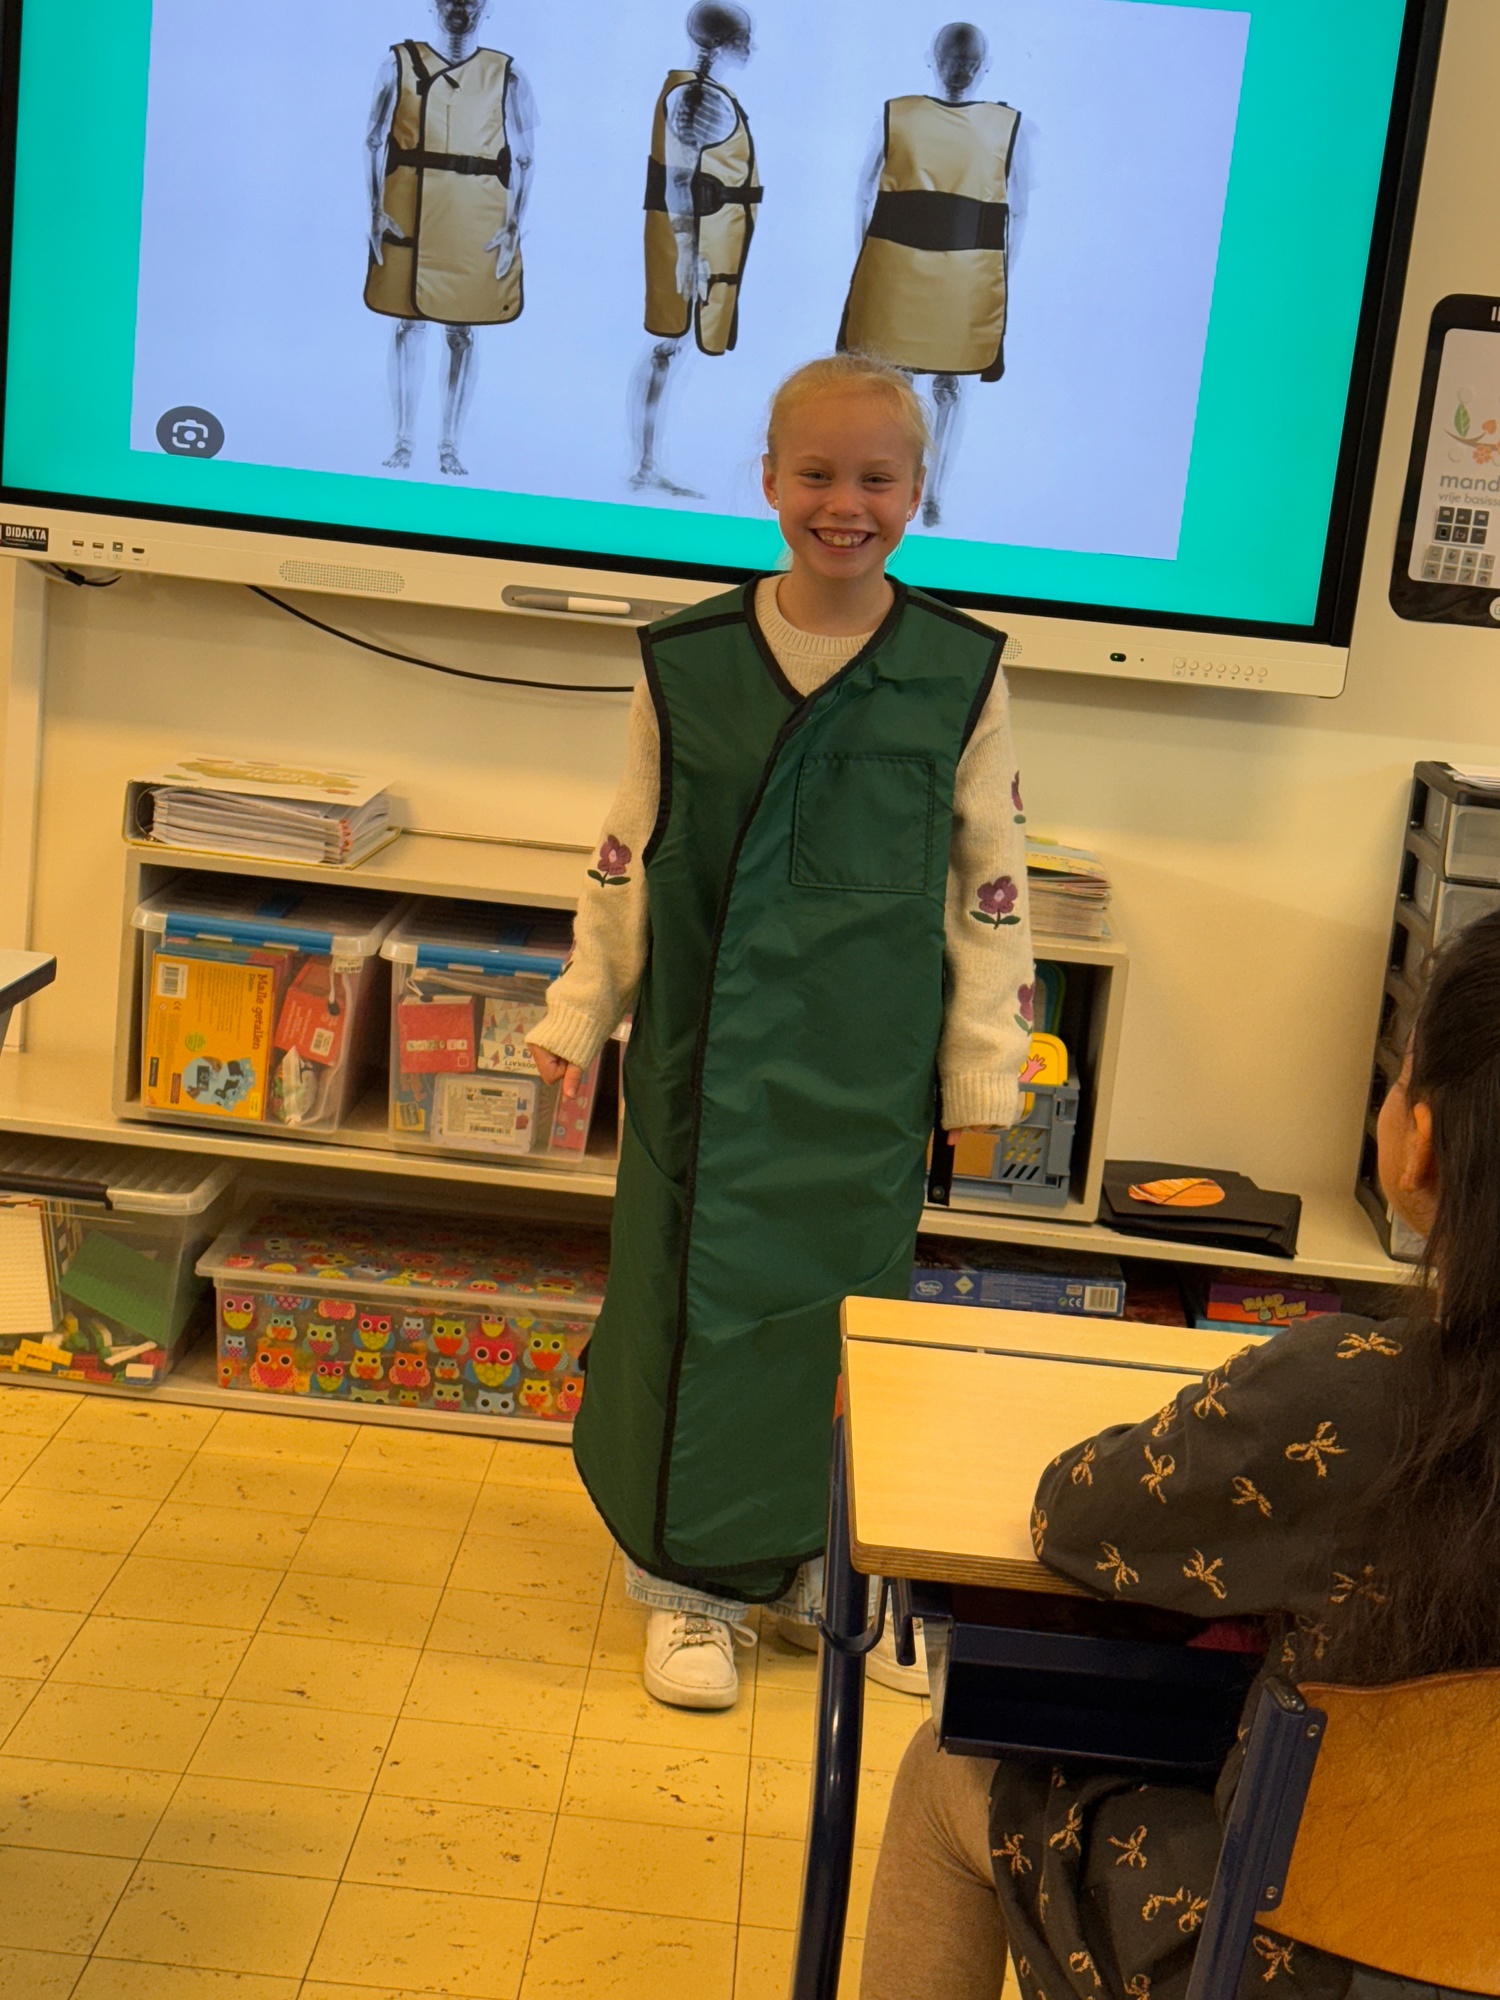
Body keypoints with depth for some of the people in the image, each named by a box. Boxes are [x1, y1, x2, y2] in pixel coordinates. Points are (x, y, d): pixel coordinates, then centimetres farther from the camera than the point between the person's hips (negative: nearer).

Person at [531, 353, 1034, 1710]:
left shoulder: (961, 675, -1)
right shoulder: (690, 659, 1)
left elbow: (992, 885, 2)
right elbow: (630, 857, 8)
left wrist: (986, 1073, 1)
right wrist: (579, 1019, 9)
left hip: (863, 1073, 0)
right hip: (706, 1050, 1)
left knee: (840, 1300, 8)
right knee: (696, 1294, 6)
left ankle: (820, 1564, 29)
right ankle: (695, 1580, 22)